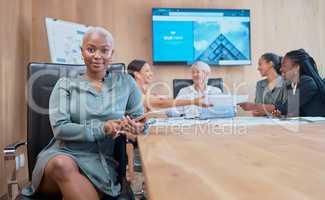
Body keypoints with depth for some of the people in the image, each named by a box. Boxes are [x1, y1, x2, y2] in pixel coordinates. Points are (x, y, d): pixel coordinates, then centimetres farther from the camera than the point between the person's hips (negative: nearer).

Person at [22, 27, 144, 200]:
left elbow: (140, 119, 12)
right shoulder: (65, 85, 6)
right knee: (63, 165, -34)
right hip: (63, 153, 1)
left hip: (100, 160, -1)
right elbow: (59, 128, -6)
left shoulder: (125, 83, 9)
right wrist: (102, 128, -18)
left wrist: (134, 127, -13)